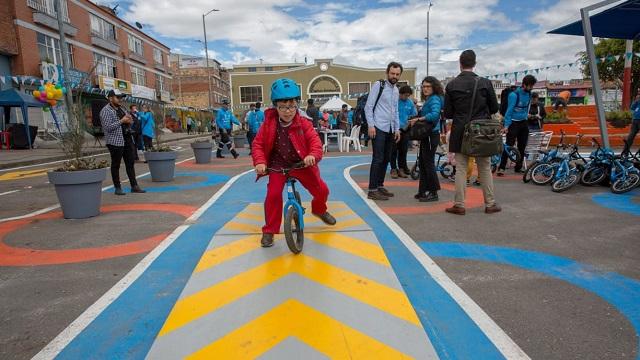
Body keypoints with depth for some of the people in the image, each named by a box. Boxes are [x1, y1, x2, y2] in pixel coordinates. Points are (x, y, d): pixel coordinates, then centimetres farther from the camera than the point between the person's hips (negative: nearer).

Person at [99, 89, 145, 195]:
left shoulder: (121, 109, 18)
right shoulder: (106, 111, -7)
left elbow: (128, 124, 26)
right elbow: (107, 127, -17)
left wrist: (129, 121, 2)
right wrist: (121, 121, -17)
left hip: (127, 140, 7)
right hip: (115, 142, -7)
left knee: (130, 163, 8)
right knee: (116, 165, 2)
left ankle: (134, 186, 13)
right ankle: (117, 188, 9)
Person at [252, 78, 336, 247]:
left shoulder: (303, 124, -10)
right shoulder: (269, 124, -9)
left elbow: (314, 141, -17)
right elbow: (258, 143, -7)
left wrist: (313, 155, -39)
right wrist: (260, 162, -23)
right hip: (278, 165, 0)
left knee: (322, 190, -2)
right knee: (273, 195, -18)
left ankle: (319, 210, 36)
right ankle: (269, 230, 2)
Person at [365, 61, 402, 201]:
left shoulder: (396, 90, 16)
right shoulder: (378, 85, -5)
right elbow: (368, 107, -9)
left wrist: (397, 129, 14)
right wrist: (371, 125, -16)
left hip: (390, 130, 7)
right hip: (378, 128, -7)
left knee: (386, 159, 10)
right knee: (378, 159, -11)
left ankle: (380, 186, 20)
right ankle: (372, 190, -7)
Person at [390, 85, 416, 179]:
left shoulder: (410, 102, 6)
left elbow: (414, 115, 13)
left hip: (405, 129, 4)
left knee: (403, 150, 10)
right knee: (394, 150, 2)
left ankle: (401, 168, 21)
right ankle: (394, 169, 11)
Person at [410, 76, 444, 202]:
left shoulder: (435, 99, -12)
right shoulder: (427, 100, 17)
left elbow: (434, 114, -28)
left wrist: (418, 119, -23)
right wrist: (415, 120, -3)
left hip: (432, 135, -10)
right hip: (426, 135, 10)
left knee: (429, 163, -4)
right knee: (423, 163, 14)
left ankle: (433, 193, 5)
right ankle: (423, 191, 23)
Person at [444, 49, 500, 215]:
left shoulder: (451, 85, -5)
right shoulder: (485, 83, -5)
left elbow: (447, 114, -3)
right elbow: (494, 108, 3)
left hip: (460, 132, 0)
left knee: (461, 169, 5)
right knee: (485, 169, 10)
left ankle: (459, 205, 7)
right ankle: (490, 204, 17)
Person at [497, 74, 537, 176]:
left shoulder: (529, 94, 6)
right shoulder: (514, 94, -15)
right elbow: (509, 110, -16)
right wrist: (506, 125, -19)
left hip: (524, 123, 7)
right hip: (514, 123, -7)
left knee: (522, 146, 8)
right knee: (509, 145, -11)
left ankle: (518, 167, 18)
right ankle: (501, 167, -8)